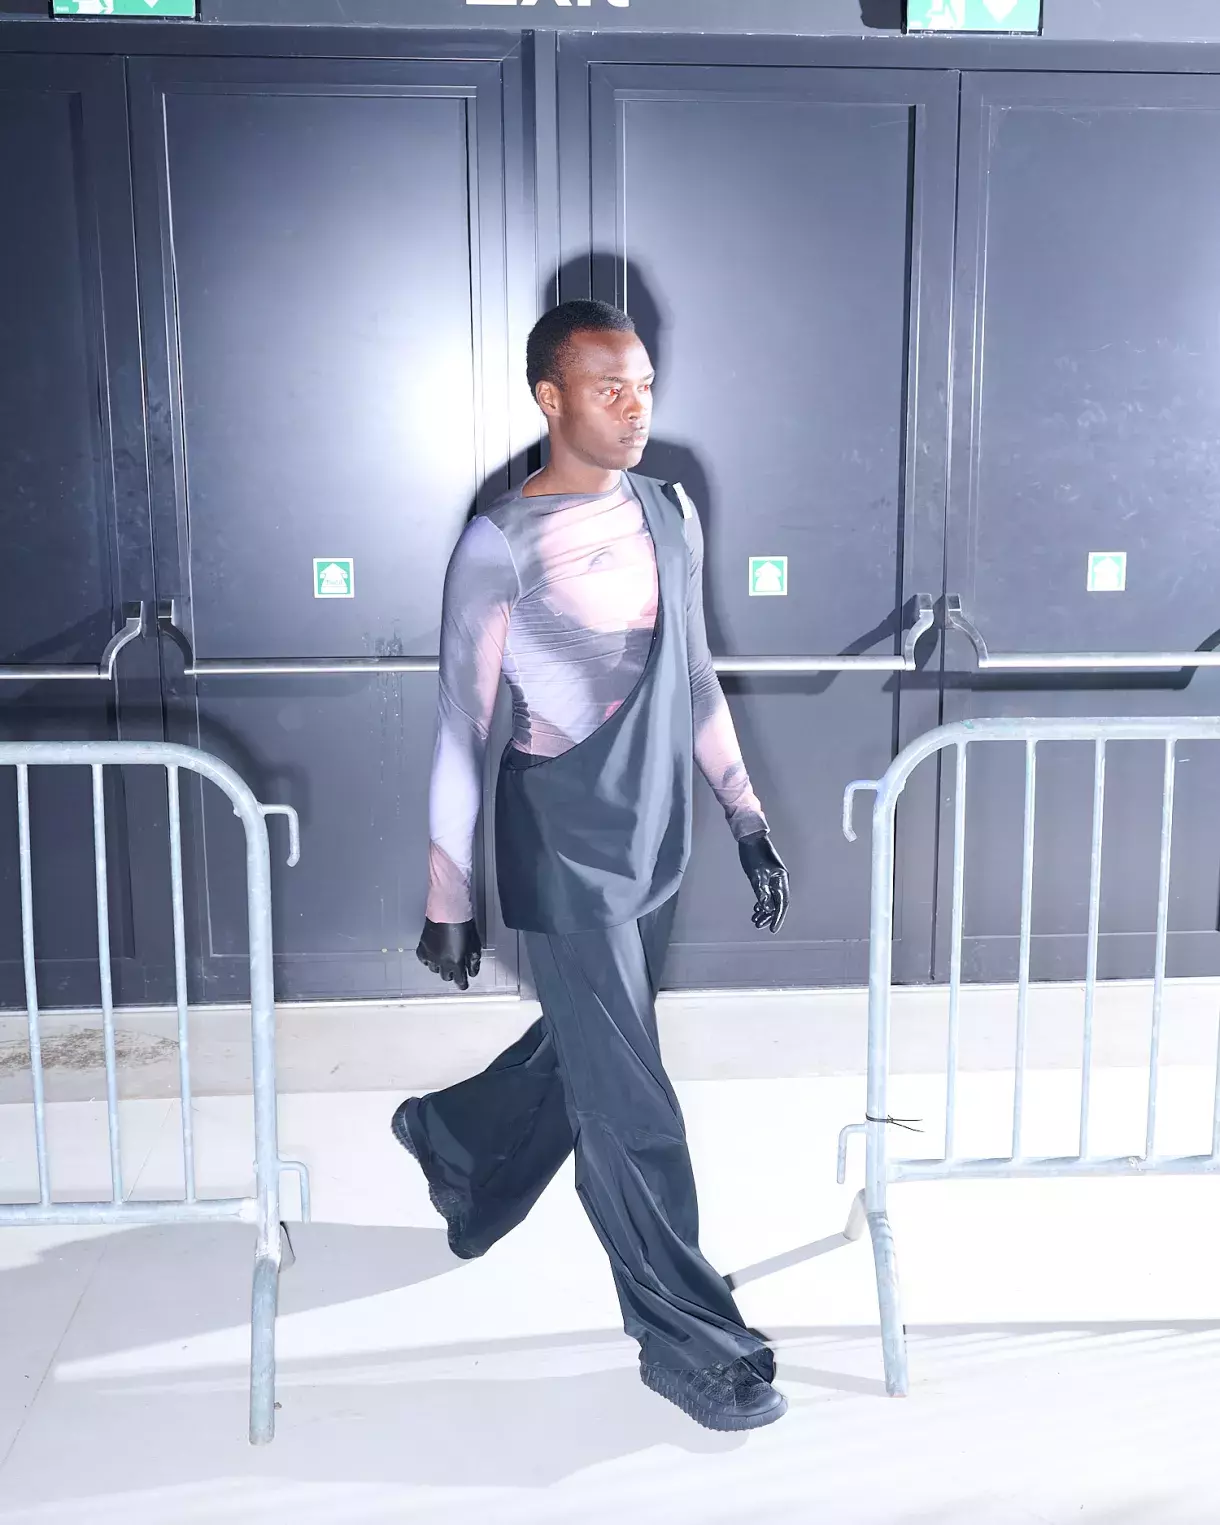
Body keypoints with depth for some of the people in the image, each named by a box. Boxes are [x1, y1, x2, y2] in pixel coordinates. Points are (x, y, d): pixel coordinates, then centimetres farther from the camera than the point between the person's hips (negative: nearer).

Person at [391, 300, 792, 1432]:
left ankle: (454, 1141, 51)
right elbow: (461, 730, -10)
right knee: (631, 1105, 1)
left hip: (653, 846, 7)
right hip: (565, 860, -7)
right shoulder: (500, 546, -14)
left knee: (585, 1052, 22)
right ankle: (692, 1340, 18)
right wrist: (447, 901, -8)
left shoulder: (670, 514, 5)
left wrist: (749, 821, 11)